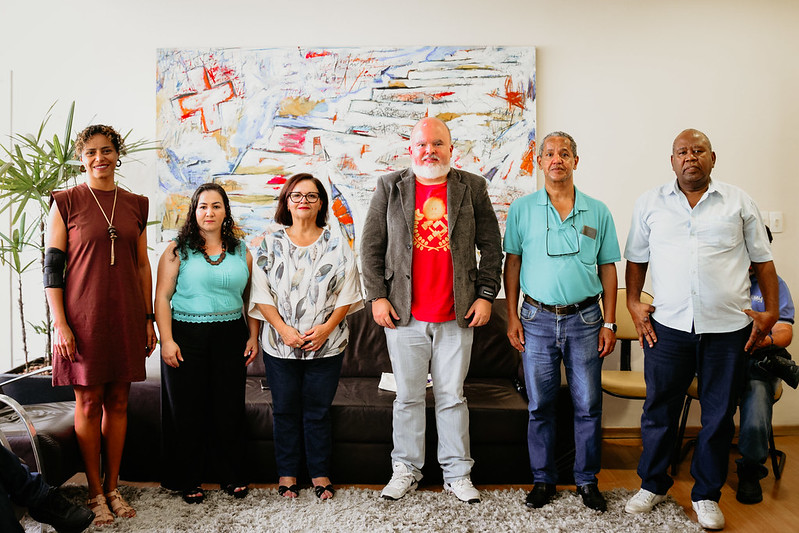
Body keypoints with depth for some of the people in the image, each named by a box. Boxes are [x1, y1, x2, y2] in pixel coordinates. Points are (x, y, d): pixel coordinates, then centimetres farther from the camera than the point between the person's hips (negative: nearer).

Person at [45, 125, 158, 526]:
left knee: (118, 402, 9)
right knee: (88, 402, 4)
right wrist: (60, 324, -10)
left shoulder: (135, 205, 9)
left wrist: (148, 319, 8)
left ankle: (112, 486, 22)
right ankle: (95, 492, 18)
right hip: (84, 316, -3)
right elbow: (52, 267, -4)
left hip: (125, 316, 3)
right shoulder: (66, 202, -1)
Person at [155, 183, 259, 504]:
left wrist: (253, 336, 6)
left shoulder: (241, 252, 10)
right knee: (187, 409, 5)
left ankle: (233, 477, 22)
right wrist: (167, 340, -11)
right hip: (186, 336, -2)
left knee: (230, 408, 6)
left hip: (230, 337, 2)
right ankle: (188, 481, 21)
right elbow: (162, 297, -3)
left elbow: (251, 298, 13)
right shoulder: (178, 250, 2)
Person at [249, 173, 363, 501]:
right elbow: (262, 294, 0)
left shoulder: (337, 244, 3)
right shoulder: (270, 243, 5)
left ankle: (320, 473, 24)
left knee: (318, 412, 8)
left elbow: (347, 294, 0)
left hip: (326, 344, 0)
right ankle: (287, 473, 26)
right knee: (285, 411, 10)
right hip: (281, 345, 1)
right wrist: (283, 329, -12)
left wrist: (327, 327, -12)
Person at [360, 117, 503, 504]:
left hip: (457, 316, 0)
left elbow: (491, 246, 7)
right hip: (404, 315, 0)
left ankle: (457, 474, 23)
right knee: (408, 397, 10)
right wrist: (377, 297, -3)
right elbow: (371, 246, 4)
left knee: (452, 397, 9)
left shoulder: (473, 188, 5)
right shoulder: (390, 187, 4)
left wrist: (485, 295, 0)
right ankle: (405, 470, 26)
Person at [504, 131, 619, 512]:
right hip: (537, 319, 0)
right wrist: (512, 316, 0)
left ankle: (587, 480, 23)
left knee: (588, 405, 6)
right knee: (540, 406, 7)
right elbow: (512, 263, 5)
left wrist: (609, 323, 2)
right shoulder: (522, 209, 4)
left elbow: (608, 268, 7)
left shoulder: (598, 212, 6)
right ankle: (543, 480, 22)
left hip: (585, 318, 1)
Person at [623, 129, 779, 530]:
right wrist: (633, 303, 2)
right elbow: (636, 259, 13)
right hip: (667, 326, 0)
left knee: (719, 415, 9)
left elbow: (763, 260, 11)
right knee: (659, 409, 8)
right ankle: (653, 485, 28)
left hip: (727, 328, 0)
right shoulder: (650, 204, 8)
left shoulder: (738, 202, 7)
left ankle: (706, 494, 27)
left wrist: (770, 312, 5)